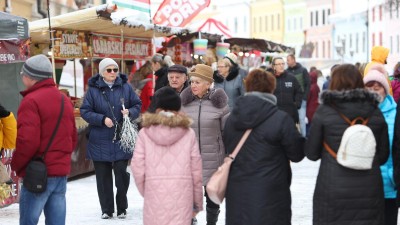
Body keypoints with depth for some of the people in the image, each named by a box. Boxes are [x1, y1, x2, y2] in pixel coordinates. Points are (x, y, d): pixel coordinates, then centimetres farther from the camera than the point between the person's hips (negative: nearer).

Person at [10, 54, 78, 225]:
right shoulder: (64, 100, 14)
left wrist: (15, 165, -5)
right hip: (61, 171, 8)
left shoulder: (31, 101, -12)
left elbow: (27, 141, -19)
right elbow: (73, 138, 18)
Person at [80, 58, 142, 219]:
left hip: (121, 139, 0)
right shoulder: (93, 89, -2)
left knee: (121, 172, -4)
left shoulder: (125, 87, 2)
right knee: (103, 175, 6)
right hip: (100, 140, 0)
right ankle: (106, 209, 18)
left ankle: (122, 208, 13)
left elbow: (137, 104, 10)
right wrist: (102, 119, -15)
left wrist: (130, 112, -12)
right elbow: (85, 111, -3)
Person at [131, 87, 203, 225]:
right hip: (182, 191, -1)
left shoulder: (145, 132, 4)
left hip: (154, 191, 1)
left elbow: (138, 167, 0)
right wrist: (197, 201, 13)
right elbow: (196, 170, 4)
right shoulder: (188, 133, 4)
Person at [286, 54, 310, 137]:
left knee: (301, 119, -3)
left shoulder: (303, 70, 1)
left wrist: (304, 98, -8)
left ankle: (303, 136, 5)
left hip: (301, 100, -2)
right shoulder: (287, 71, 5)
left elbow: (308, 84, 0)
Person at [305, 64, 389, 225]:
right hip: (370, 191, 2)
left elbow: (311, 153, -2)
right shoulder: (375, 112, 1)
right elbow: (383, 156, 7)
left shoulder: (324, 111, -6)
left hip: (332, 191, -2)